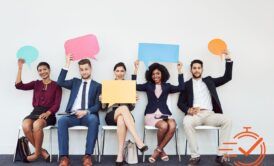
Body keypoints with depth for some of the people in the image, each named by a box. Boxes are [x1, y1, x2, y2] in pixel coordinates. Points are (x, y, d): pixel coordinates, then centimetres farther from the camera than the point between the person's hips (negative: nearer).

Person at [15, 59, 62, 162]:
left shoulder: (56, 85, 5)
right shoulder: (36, 84, 17)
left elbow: (57, 105, -2)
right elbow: (19, 85, 3)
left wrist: (47, 113, -20)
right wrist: (20, 68, 0)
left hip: (49, 114, -3)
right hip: (35, 112, 4)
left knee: (37, 125, -37)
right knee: (25, 126, -31)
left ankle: (37, 153, -14)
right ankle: (42, 151, -14)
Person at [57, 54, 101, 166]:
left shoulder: (97, 86, 12)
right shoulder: (75, 82, 21)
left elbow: (98, 105, 3)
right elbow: (60, 82, 3)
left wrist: (86, 112, -17)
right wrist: (67, 64, 3)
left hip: (88, 115, -2)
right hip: (73, 115, 2)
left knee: (94, 119, -37)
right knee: (62, 120, -31)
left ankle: (88, 155, -33)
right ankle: (64, 157, -31)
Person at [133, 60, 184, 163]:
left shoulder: (167, 86, 18)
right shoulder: (148, 85, 17)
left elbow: (181, 88, 4)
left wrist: (179, 70, 6)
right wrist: (136, 69, 3)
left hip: (164, 114, 2)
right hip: (151, 114, -2)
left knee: (172, 126, -32)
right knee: (164, 126, -33)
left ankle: (158, 150, -15)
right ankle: (161, 150, -5)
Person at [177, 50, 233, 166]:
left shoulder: (209, 81, 22)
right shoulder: (186, 84, 16)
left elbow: (227, 77, 17)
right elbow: (180, 103, 9)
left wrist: (228, 59, 8)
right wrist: (188, 110, -13)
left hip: (209, 114, 2)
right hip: (194, 114, -2)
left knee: (227, 121, -25)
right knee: (187, 122, -36)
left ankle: (221, 155, -20)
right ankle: (195, 156, -28)